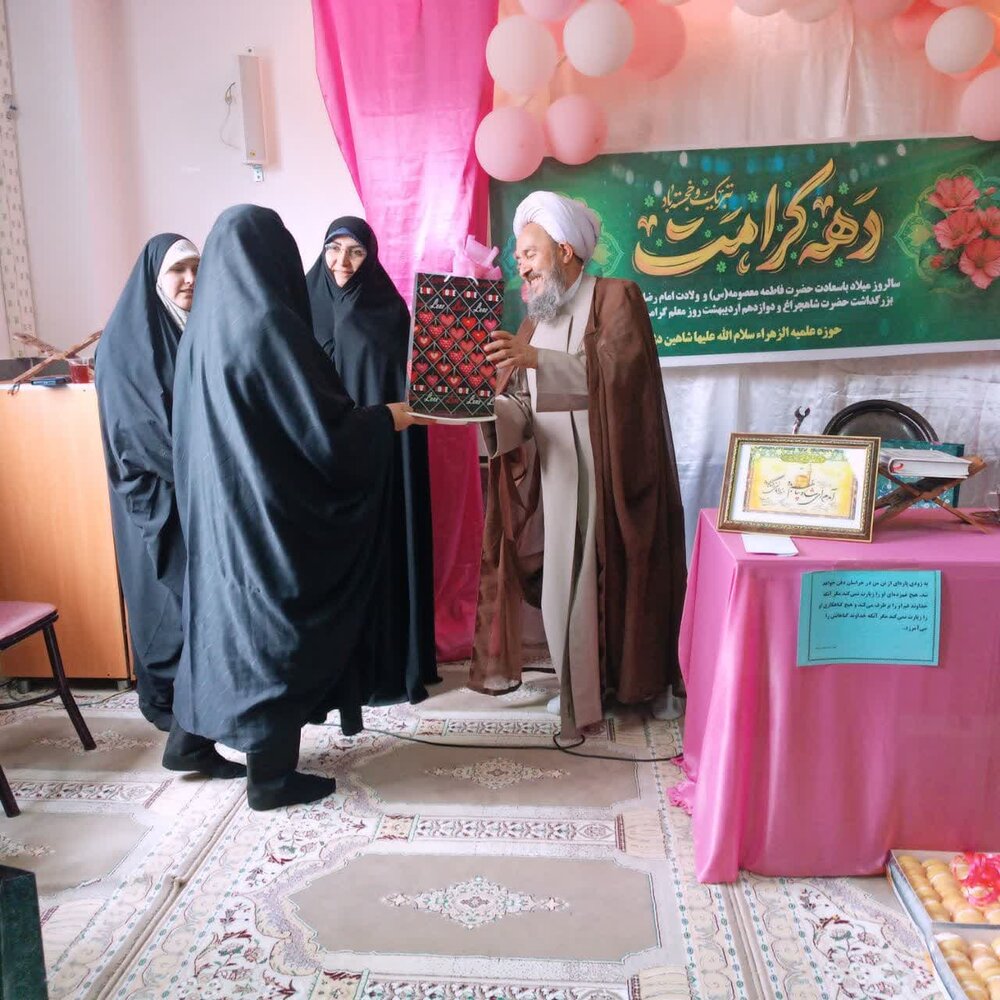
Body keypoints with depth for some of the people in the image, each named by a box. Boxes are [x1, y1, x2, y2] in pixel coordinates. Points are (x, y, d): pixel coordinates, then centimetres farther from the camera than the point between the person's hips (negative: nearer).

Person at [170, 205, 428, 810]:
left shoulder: (206, 324, 6)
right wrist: (388, 419, -5)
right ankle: (273, 776, 18)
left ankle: (190, 738, 35)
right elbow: (325, 431, -22)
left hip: (219, 503, 9)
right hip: (272, 510, -8)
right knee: (278, 626, 4)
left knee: (221, 608, 21)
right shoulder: (270, 326, -21)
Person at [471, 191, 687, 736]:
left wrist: (537, 359, -31)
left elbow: (618, 368, -22)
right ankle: (584, 683, 22)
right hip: (556, 473, 5)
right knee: (569, 578, 7)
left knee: (626, 573, 3)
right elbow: (524, 409, 6)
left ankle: (650, 679, 21)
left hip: (612, 470, -5)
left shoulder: (617, 297, -4)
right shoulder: (535, 321, 13)